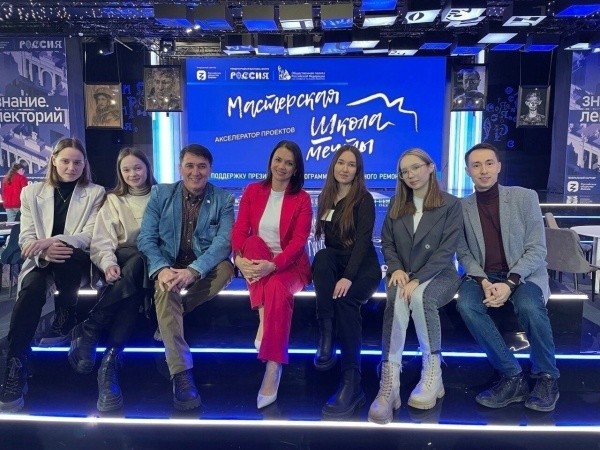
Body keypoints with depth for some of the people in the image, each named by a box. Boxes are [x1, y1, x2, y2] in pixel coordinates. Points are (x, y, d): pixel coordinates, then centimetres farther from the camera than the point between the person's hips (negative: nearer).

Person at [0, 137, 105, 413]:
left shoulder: (95, 193, 7)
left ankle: (64, 321, -15)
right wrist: (44, 252, -20)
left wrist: (52, 241, -22)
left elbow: (89, 236, -5)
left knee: (66, 258, -38)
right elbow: (26, 238, 4)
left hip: (76, 262, -1)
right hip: (40, 262, 1)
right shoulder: (31, 192, 12)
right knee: (31, 289, -34)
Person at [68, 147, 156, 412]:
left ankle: (88, 330, -35)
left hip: (151, 262, 0)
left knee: (136, 271, -37)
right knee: (133, 279, -36)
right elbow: (101, 240, 4)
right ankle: (111, 360, -34)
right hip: (122, 260, 0)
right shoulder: (113, 200, 17)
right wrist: (109, 263, -18)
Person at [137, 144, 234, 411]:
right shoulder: (160, 194, 3)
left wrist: (193, 270, -31)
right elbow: (146, 238, -4)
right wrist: (161, 269, -25)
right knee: (165, 289, -33)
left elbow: (224, 242, -13)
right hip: (169, 265, 0)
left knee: (225, 268, -31)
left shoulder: (223, 200, 0)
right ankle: (181, 373, -36)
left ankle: (167, 322, -15)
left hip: (204, 268, 1)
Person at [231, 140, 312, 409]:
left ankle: (273, 370, -35)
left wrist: (273, 265, -27)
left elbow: (299, 240, -11)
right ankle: (263, 321, -32)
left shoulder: (302, 199, -1)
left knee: (277, 287, -35)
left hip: (289, 264, -2)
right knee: (254, 242, -31)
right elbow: (240, 230, -1)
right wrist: (239, 258, -22)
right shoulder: (253, 191, 6)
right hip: (256, 263, 2)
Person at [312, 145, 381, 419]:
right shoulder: (325, 198, 12)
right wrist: (326, 273, -9)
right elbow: (325, 238, 9)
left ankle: (352, 383, -32)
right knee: (323, 255, -31)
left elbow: (363, 241, -16)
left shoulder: (364, 200, -5)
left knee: (345, 300, -33)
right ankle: (325, 336, -31)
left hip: (363, 267, -4)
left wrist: (348, 277, -29)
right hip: (334, 264, 4)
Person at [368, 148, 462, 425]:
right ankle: (389, 381, -37)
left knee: (420, 296, -37)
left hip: (439, 275, -2)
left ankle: (432, 371, -21)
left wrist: (418, 279, -21)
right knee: (397, 299, -33)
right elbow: (387, 243, 10)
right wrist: (396, 268, -10)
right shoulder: (396, 205, 14)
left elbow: (447, 250, -9)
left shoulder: (451, 205, 0)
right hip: (402, 275, 2)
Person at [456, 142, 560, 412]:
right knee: (466, 305, -30)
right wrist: (484, 282, -17)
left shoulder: (524, 197, -2)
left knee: (528, 306, -34)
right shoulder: (461, 207, 3)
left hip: (523, 274, -1)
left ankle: (546, 377, -6)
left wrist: (510, 283, -21)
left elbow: (537, 250, -6)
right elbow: (464, 254, 2)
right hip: (482, 276, 2)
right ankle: (513, 376, -15)